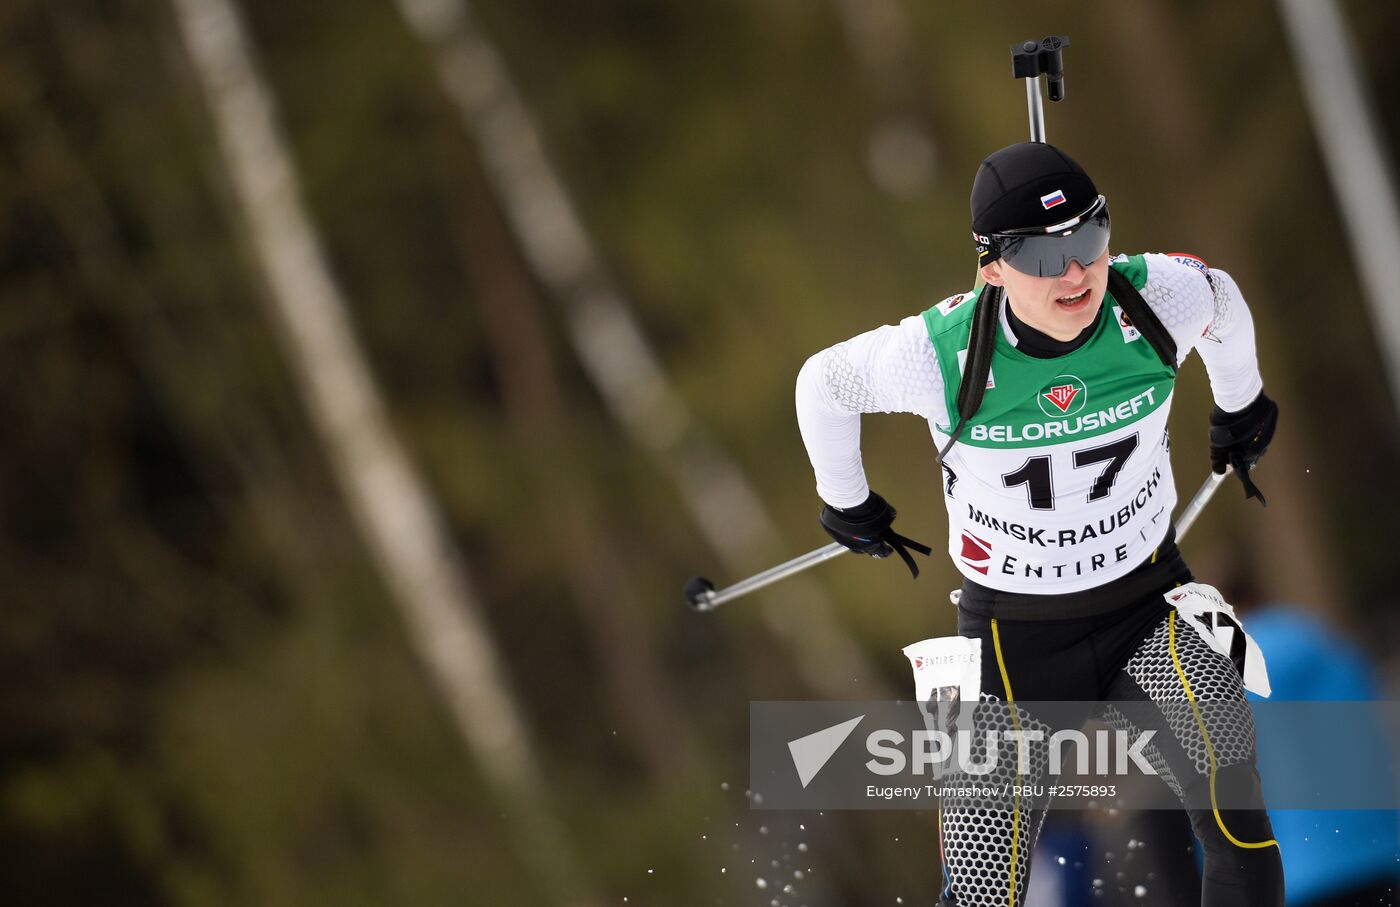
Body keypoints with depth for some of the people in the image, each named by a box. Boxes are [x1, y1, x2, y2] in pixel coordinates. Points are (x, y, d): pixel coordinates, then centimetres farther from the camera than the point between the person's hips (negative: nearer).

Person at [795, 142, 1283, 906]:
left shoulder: (1157, 299, -18)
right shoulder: (940, 354, -23)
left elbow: (1221, 302, 9)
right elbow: (825, 385, 0)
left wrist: (1241, 406, 26)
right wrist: (844, 502, 16)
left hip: (1147, 603, 1)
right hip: (1013, 631, -1)